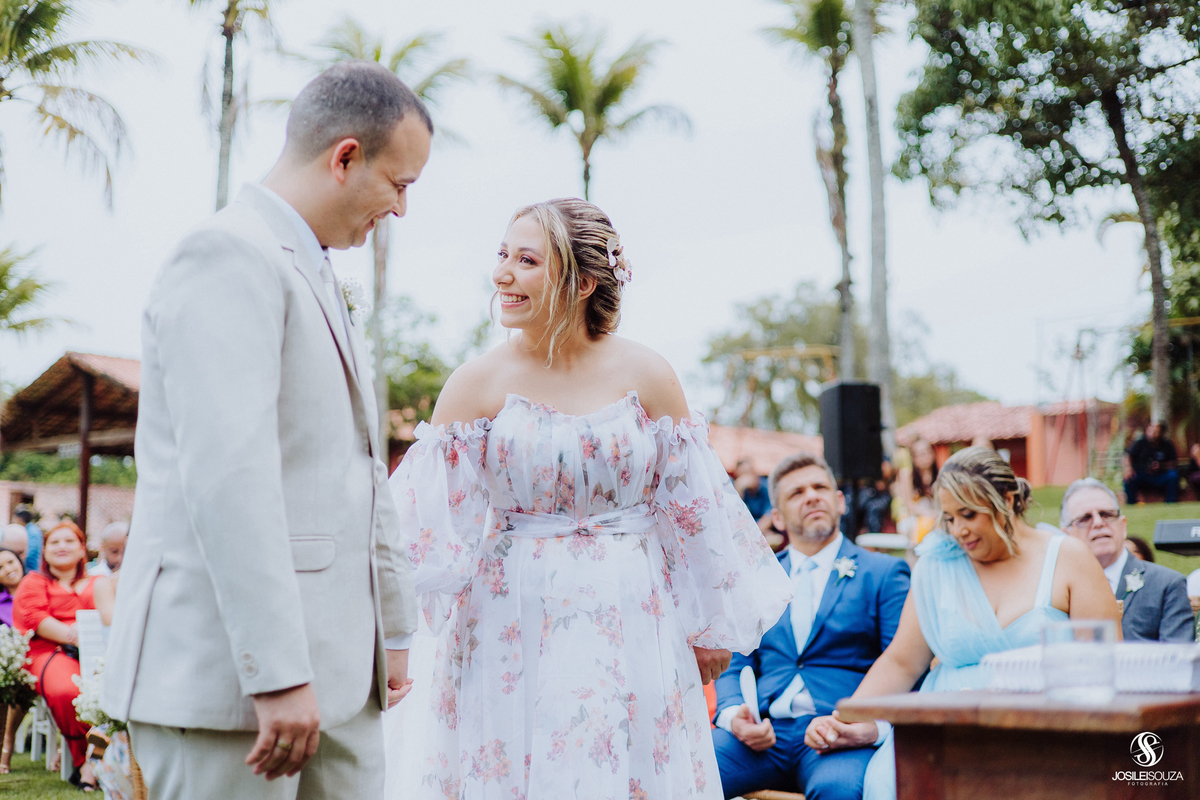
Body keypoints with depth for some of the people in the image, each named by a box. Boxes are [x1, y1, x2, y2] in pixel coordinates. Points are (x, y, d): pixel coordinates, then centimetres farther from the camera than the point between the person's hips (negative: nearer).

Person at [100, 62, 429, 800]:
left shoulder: (320, 281, 20)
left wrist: (394, 628, 24)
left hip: (338, 669, 9)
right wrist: (276, 675, -24)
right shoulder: (229, 256, -12)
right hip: (229, 672, -9)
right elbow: (227, 477, -21)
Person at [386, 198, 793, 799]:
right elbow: (429, 513, -4)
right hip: (514, 629, 0)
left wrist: (710, 628, 8)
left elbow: (692, 506, 3)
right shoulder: (478, 382, -4)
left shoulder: (644, 374, -3)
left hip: (628, 625, 1)